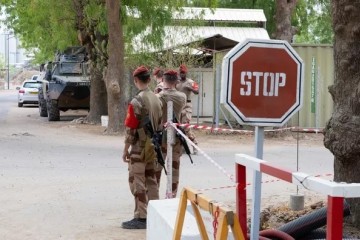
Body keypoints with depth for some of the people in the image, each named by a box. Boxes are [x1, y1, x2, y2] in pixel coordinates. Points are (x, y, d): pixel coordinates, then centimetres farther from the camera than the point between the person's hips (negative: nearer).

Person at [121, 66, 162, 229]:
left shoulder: (137, 102, -18)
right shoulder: (156, 99, 6)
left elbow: (130, 129, -17)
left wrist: (125, 150, -9)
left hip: (139, 147, -8)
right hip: (153, 146, 8)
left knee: (137, 182, -3)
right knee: (151, 179, 15)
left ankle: (141, 217, -2)